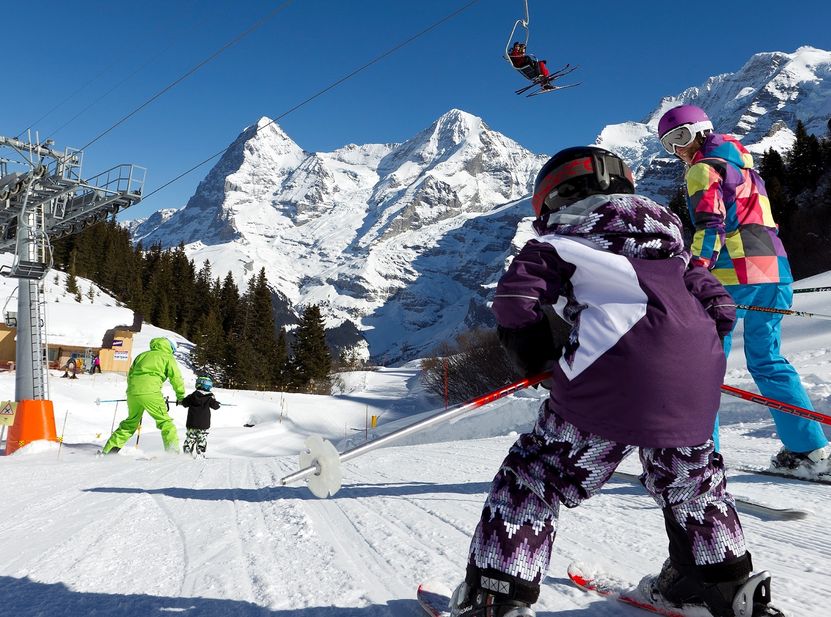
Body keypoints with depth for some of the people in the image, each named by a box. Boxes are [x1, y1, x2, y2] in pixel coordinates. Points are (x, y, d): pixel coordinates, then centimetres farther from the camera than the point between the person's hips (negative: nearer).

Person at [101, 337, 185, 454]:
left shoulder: (142, 355, 27)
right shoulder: (168, 357, 10)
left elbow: (129, 374, 27)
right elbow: (176, 378, 4)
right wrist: (181, 396, 13)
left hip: (132, 392, 6)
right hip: (150, 392, -6)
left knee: (130, 422, 22)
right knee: (165, 421, 1)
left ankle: (109, 449, 23)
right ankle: (173, 451, -9)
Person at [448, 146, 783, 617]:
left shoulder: (557, 243, 13)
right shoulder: (667, 239, 30)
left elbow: (515, 300, -2)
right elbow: (717, 303, 25)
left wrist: (537, 358, 12)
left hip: (610, 378, -6)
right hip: (694, 377, 6)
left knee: (537, 476, 7)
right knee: (689, 478, 31)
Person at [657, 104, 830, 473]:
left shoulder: (704, 168, 0)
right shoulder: (742, 164, 26)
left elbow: (710, 226, -15)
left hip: (732, 274, -8)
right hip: (774, 268, 9)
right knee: (767, 361, 15)